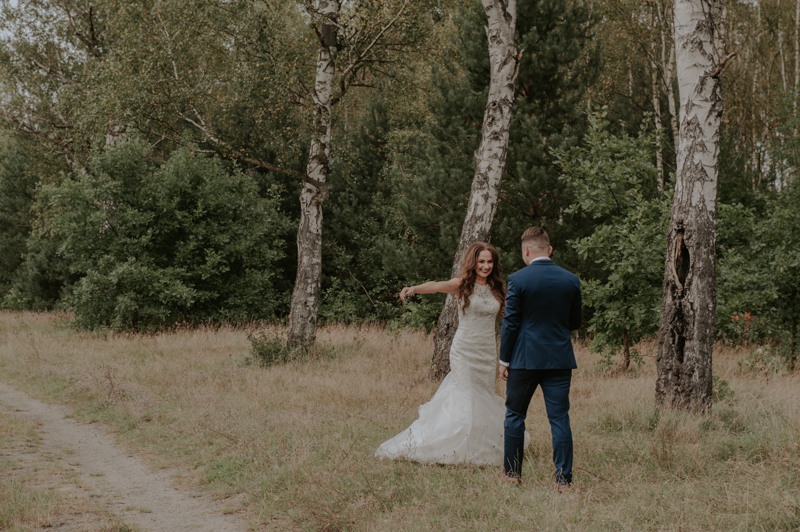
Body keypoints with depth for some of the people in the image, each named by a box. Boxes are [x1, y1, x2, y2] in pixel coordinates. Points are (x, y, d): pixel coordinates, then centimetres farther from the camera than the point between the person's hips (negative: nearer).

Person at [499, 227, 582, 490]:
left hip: (525, 359, -2)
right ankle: (563, 479, -1)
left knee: (515, 416, 12)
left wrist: (504, 360, 1)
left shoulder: (518, 280, -8)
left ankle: (512, 473, 17)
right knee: (560, 419, 3)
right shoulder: (571, 280, 2)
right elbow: (575, 322, 10)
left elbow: (510, 323, -7)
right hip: (560, 359, 3)